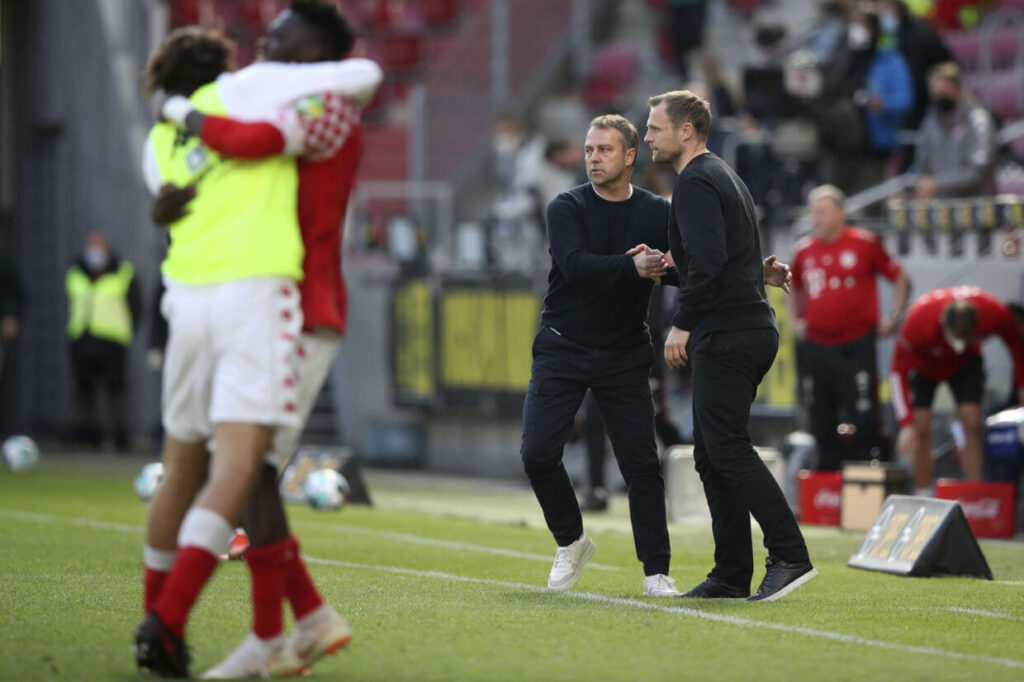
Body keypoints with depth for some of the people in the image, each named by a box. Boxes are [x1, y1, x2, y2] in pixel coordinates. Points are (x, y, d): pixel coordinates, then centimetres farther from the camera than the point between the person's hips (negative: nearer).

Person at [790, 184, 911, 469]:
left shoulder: (864, 243, -1)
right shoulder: (805, 250, 10)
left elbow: (900, 279, 7)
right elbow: (796, 289, 29)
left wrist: (894, 317, 0)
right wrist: (796, 320, 16)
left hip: (856, 346, -4)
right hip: (815, 347, 4)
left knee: (865, 417, -9)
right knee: (820, 421, 7)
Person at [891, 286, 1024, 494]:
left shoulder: (995, 313, -36)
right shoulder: (918, 322, -41)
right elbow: (899, 371, -31)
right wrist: (907, 426, -36)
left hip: (966, 363, 1)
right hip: (924, 365, -1)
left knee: (972, 426, -12)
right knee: (921, 428, -12)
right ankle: (923, 497, -4)